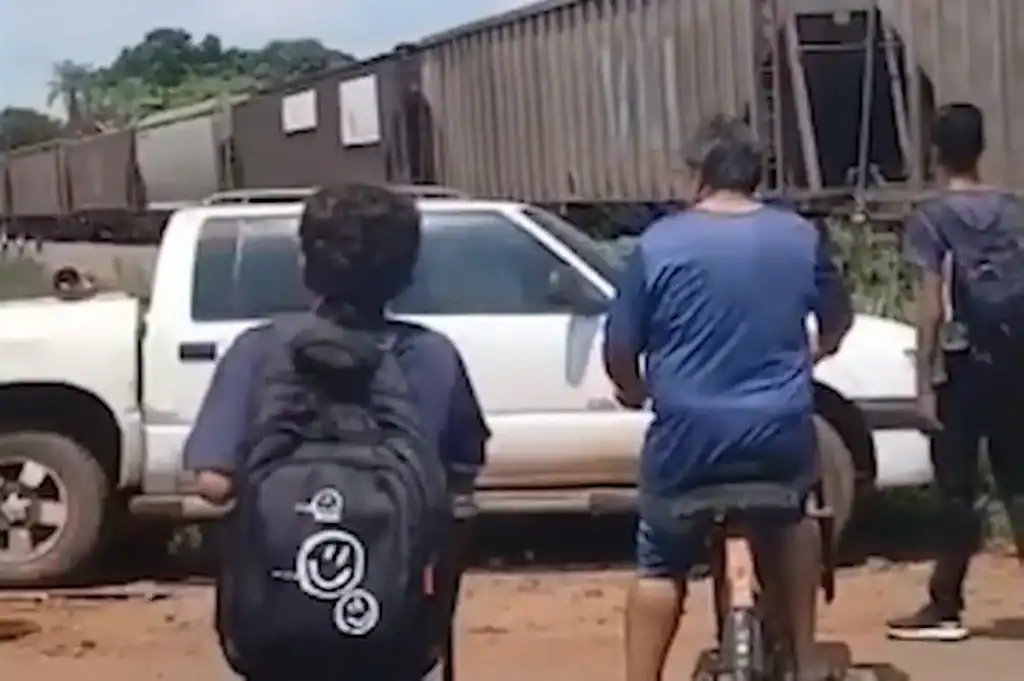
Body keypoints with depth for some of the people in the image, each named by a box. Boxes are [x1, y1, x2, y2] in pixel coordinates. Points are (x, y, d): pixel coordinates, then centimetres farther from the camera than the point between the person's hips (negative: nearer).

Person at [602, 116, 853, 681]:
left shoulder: (659, 243, -5)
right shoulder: (801, 237, 5)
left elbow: (619, 347, -2)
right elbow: (838, 319, 20)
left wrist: (635, 392, 20)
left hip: (688, 433, -3)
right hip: (781, 429, 3)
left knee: (660, 566, 13)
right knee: (794, 519, 31)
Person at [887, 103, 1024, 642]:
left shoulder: (931, 218, -7)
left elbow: (930, 308, -11)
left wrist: (924, 383, -10)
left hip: (964, 365, -4)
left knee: (958, 490, 1)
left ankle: (945, 608, 7)